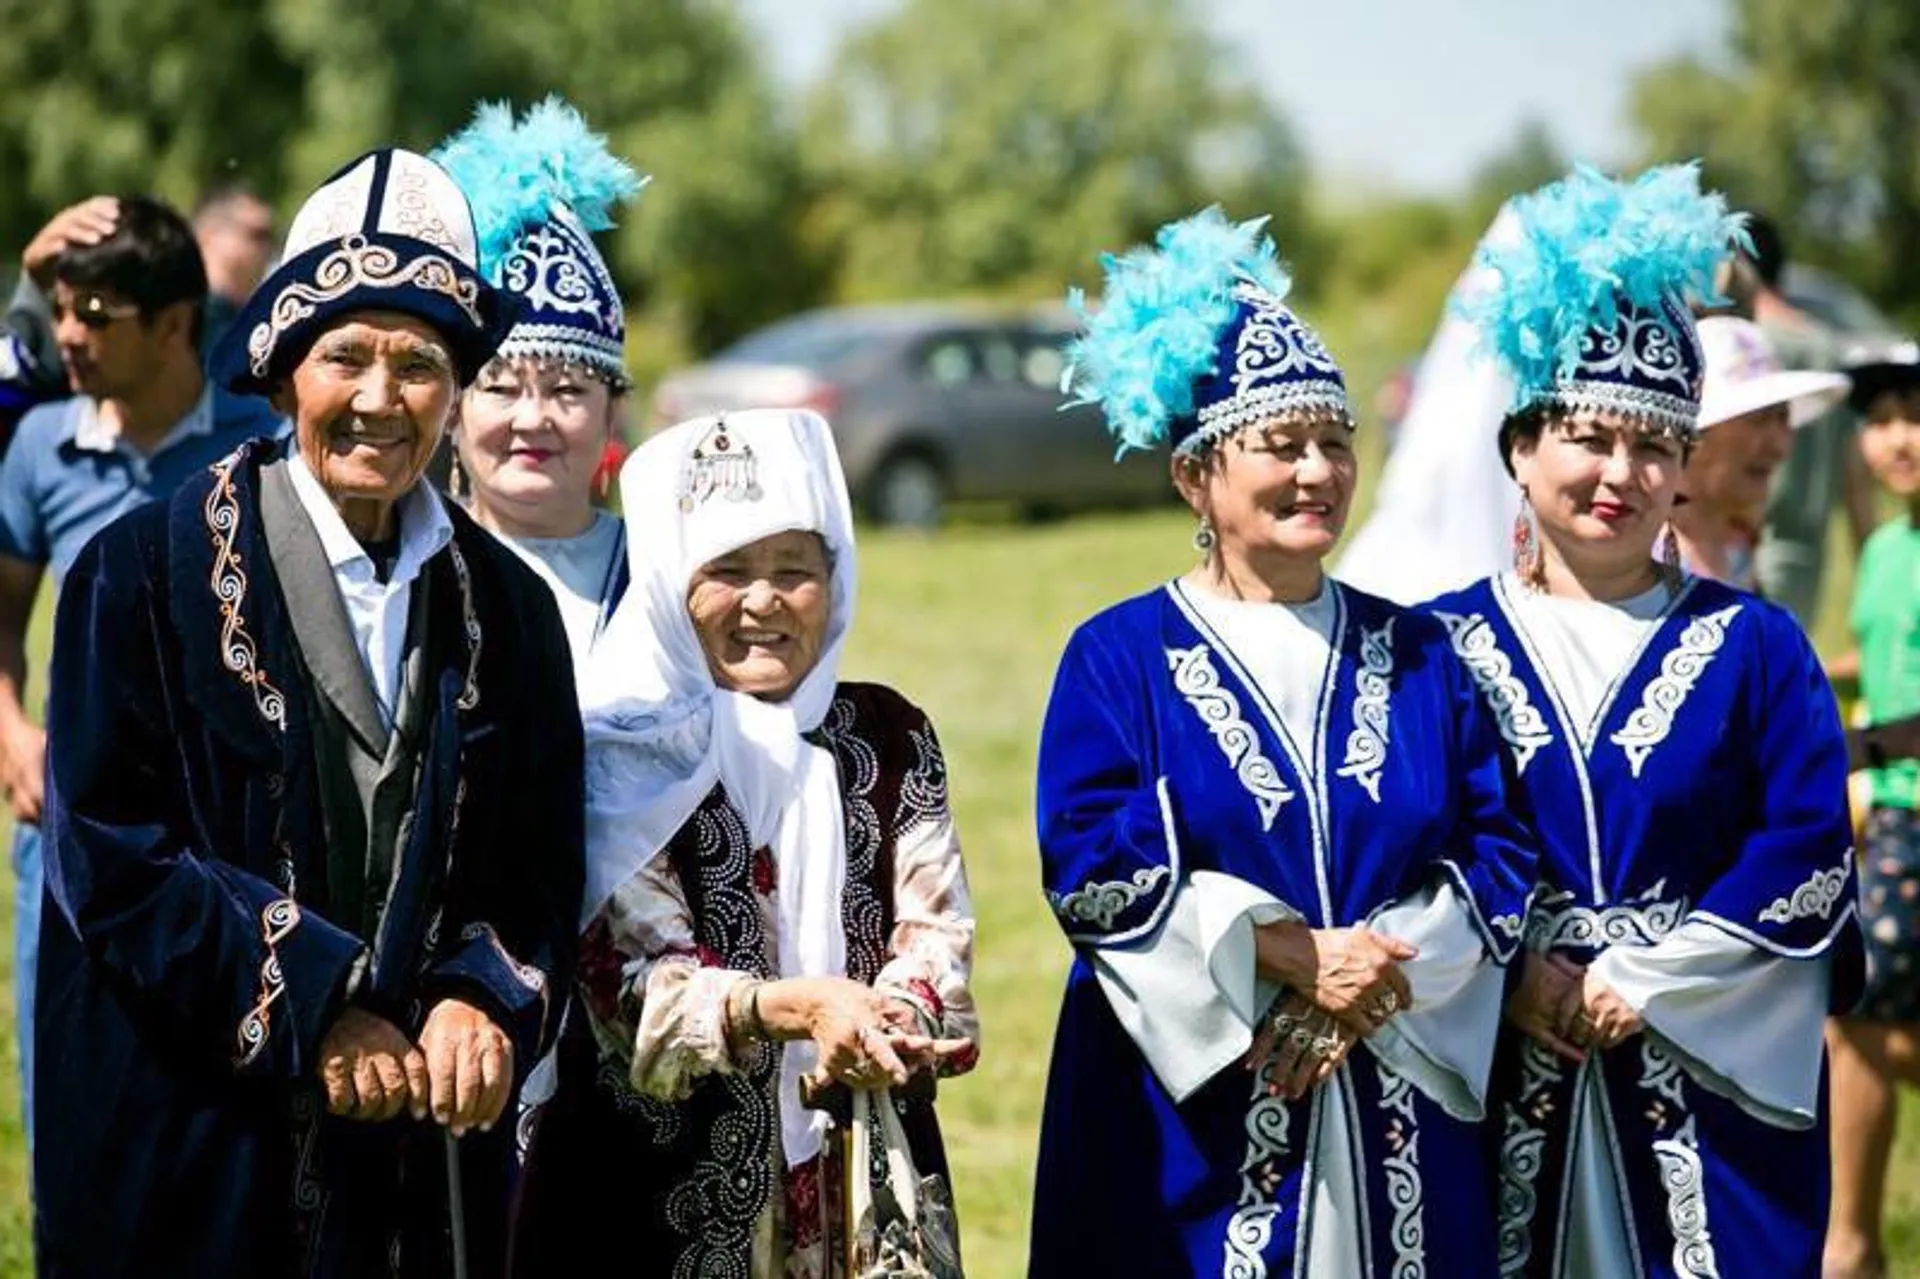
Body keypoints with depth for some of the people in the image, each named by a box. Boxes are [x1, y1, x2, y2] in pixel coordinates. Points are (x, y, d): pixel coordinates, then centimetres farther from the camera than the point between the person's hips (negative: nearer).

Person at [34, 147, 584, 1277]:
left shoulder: (506, 609, 8)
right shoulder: (147, 573, -4)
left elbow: (540, 877, 7)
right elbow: (109, 853, -10)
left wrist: (486, 1004, -13)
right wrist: (311, 1008, -16)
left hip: (429, 1142, 3)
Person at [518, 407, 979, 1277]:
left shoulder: (888, 738, 6)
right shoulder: (623, 755, -4)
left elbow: (938, 942, -1)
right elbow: (634, 986, -13)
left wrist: (872, 1026, -23)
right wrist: (795, 1006, -29)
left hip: (865, 1175, 3)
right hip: (669, 1182, -3)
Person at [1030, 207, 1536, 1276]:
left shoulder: (1417, 655, 11)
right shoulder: (1119, 659, 1)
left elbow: (1499, 857, 4)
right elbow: (1096, 870, -10)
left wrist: (1376, 980, -12)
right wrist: (1291, 956, -18)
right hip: (1192, 1116, -3)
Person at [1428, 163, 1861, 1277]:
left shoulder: (1755, 646, 4)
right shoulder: (1441, 644, 4)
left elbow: (1809, 854, -4)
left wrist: (1643, 983, -12)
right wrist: (1518, 981, -14)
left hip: (1716, 1077, 0)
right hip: (1502, 1084, 0)